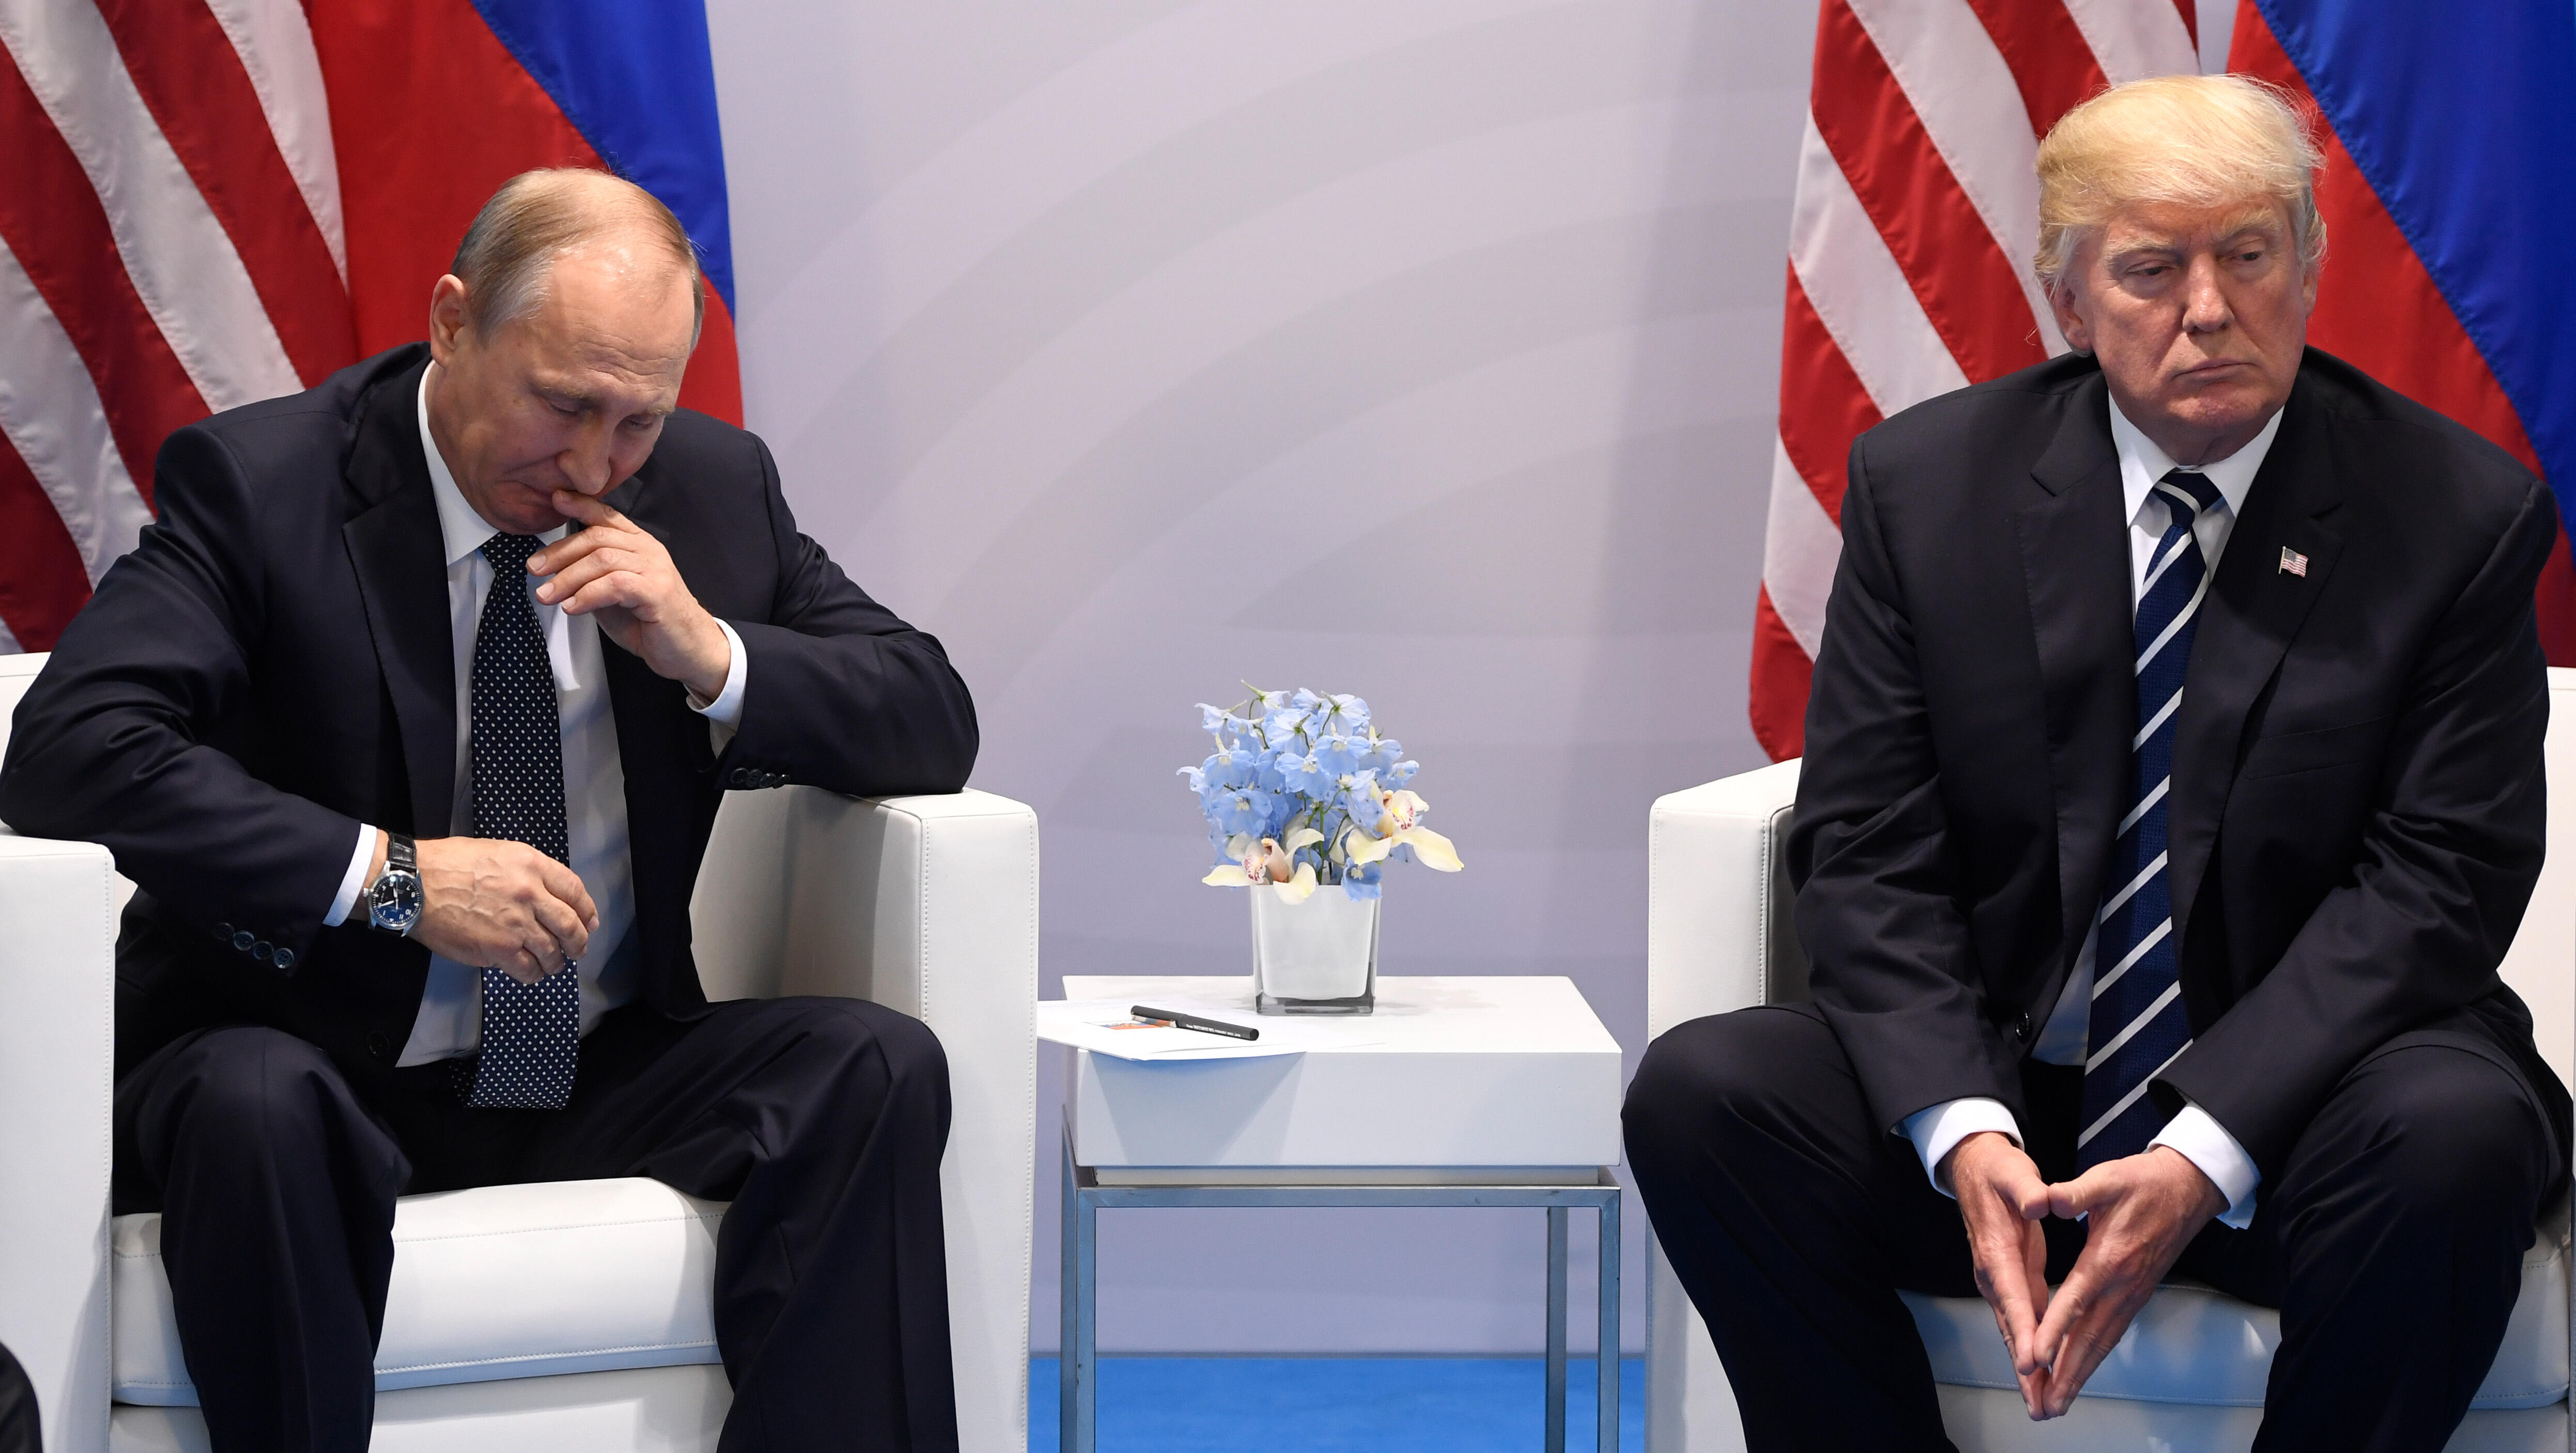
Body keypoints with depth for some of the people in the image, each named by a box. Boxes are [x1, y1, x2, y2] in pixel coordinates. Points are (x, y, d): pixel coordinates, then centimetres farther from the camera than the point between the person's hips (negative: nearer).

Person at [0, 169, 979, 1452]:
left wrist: (711, 656, -13)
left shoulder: (714, 490, 4)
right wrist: (389, 876, -26)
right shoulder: (259, 481, -9)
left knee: (880, 1067, -22)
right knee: (252, 1104, -38)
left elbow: (937, 728, 6)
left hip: (607, 1080, 4)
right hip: (323, 1071, -4)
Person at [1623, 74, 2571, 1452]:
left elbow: (2436, 879, -9)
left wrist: (2204, 1155, -22)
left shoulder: (2457, 514, -3)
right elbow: (1865, 848, -1)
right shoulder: (1925, 483, 3)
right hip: (1989, 1079, 2)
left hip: (2289, 1105, -2)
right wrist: (1964, 1131, -20)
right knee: (1700, 1092, -23)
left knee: (2459, 1132, -34)